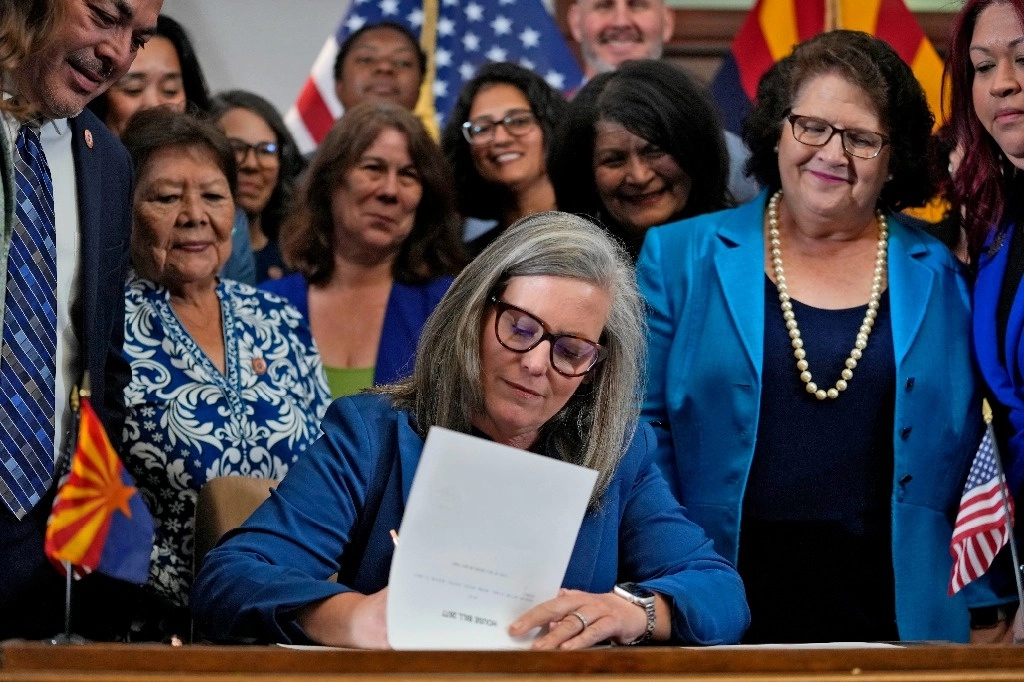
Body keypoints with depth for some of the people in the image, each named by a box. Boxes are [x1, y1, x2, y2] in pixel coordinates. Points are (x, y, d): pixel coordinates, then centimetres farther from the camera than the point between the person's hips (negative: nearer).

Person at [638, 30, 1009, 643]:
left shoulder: (941, 280, 7)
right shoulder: (682, 258, 5)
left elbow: (969, 456, 9)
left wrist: (988, 607, 2)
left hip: (892, 610, 1)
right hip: (725, 609, -1)